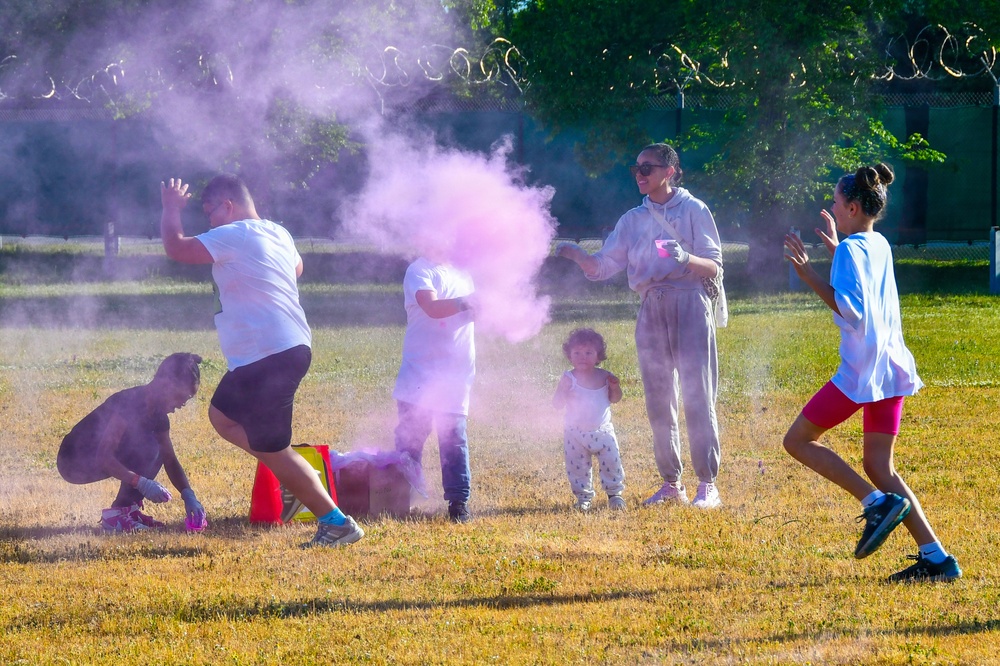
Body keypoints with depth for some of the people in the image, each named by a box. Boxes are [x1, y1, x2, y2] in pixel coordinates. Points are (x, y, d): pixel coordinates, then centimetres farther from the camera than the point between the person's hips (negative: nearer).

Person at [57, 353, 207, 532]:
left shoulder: (158, 414, 2)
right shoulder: (129, 403, -26)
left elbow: (170, 461, 5)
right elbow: (104, 457, -31)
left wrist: (188, 495, -10)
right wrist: (141, 482, -38)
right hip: (74, 463, -9)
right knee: (147, 447, -24)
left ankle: (129, 509, 3)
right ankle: (116, 515, -21)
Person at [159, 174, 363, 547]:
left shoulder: (235, 236, -14)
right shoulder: (278, 234, 14)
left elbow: (176, 248, -17)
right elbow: (296, 267, 36)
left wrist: (171, 209, 2)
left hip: (267, 358, -10)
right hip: (290, 348, 10)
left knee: (273, 450, -3)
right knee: (222, 417, 24)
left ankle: (337, 523, -3)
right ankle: (299, 478, 17)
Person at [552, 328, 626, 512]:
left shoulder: (603, 377, -2)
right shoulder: (569, 378, -10)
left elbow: (614, 399, 11)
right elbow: (557, 404, -12)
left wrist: (615, 387, -9)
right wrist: (563, 391, -31)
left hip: (602, 431, 1)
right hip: (576, 433, -1)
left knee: (611, 463, 3)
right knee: (577, 467, 4)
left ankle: (615, 493, 19)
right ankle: (583, 496, 19)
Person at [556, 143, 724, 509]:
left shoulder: (694, 210, 0)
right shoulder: (633, 220, 13)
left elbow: (714, 266, -3)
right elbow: (604, 266, 9)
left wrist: (687, 259, -23)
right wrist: (577, 255, -10)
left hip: (690, 306, -5)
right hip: (651, 310, 5)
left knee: (697, 397, -7)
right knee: (658, 402, 6)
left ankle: (708, 484, -5)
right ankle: (671, 483, 15)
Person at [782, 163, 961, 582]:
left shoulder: (850, 249, -12)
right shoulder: (880, 246, 14)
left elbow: (852, 309, -22)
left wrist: (810, 277, -18)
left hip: (861, 371, -9)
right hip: (891, 370, 9)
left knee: (798, 441, 3)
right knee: (878, 465, 11)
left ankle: (878, 502, -10)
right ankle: (936, 558, 1)